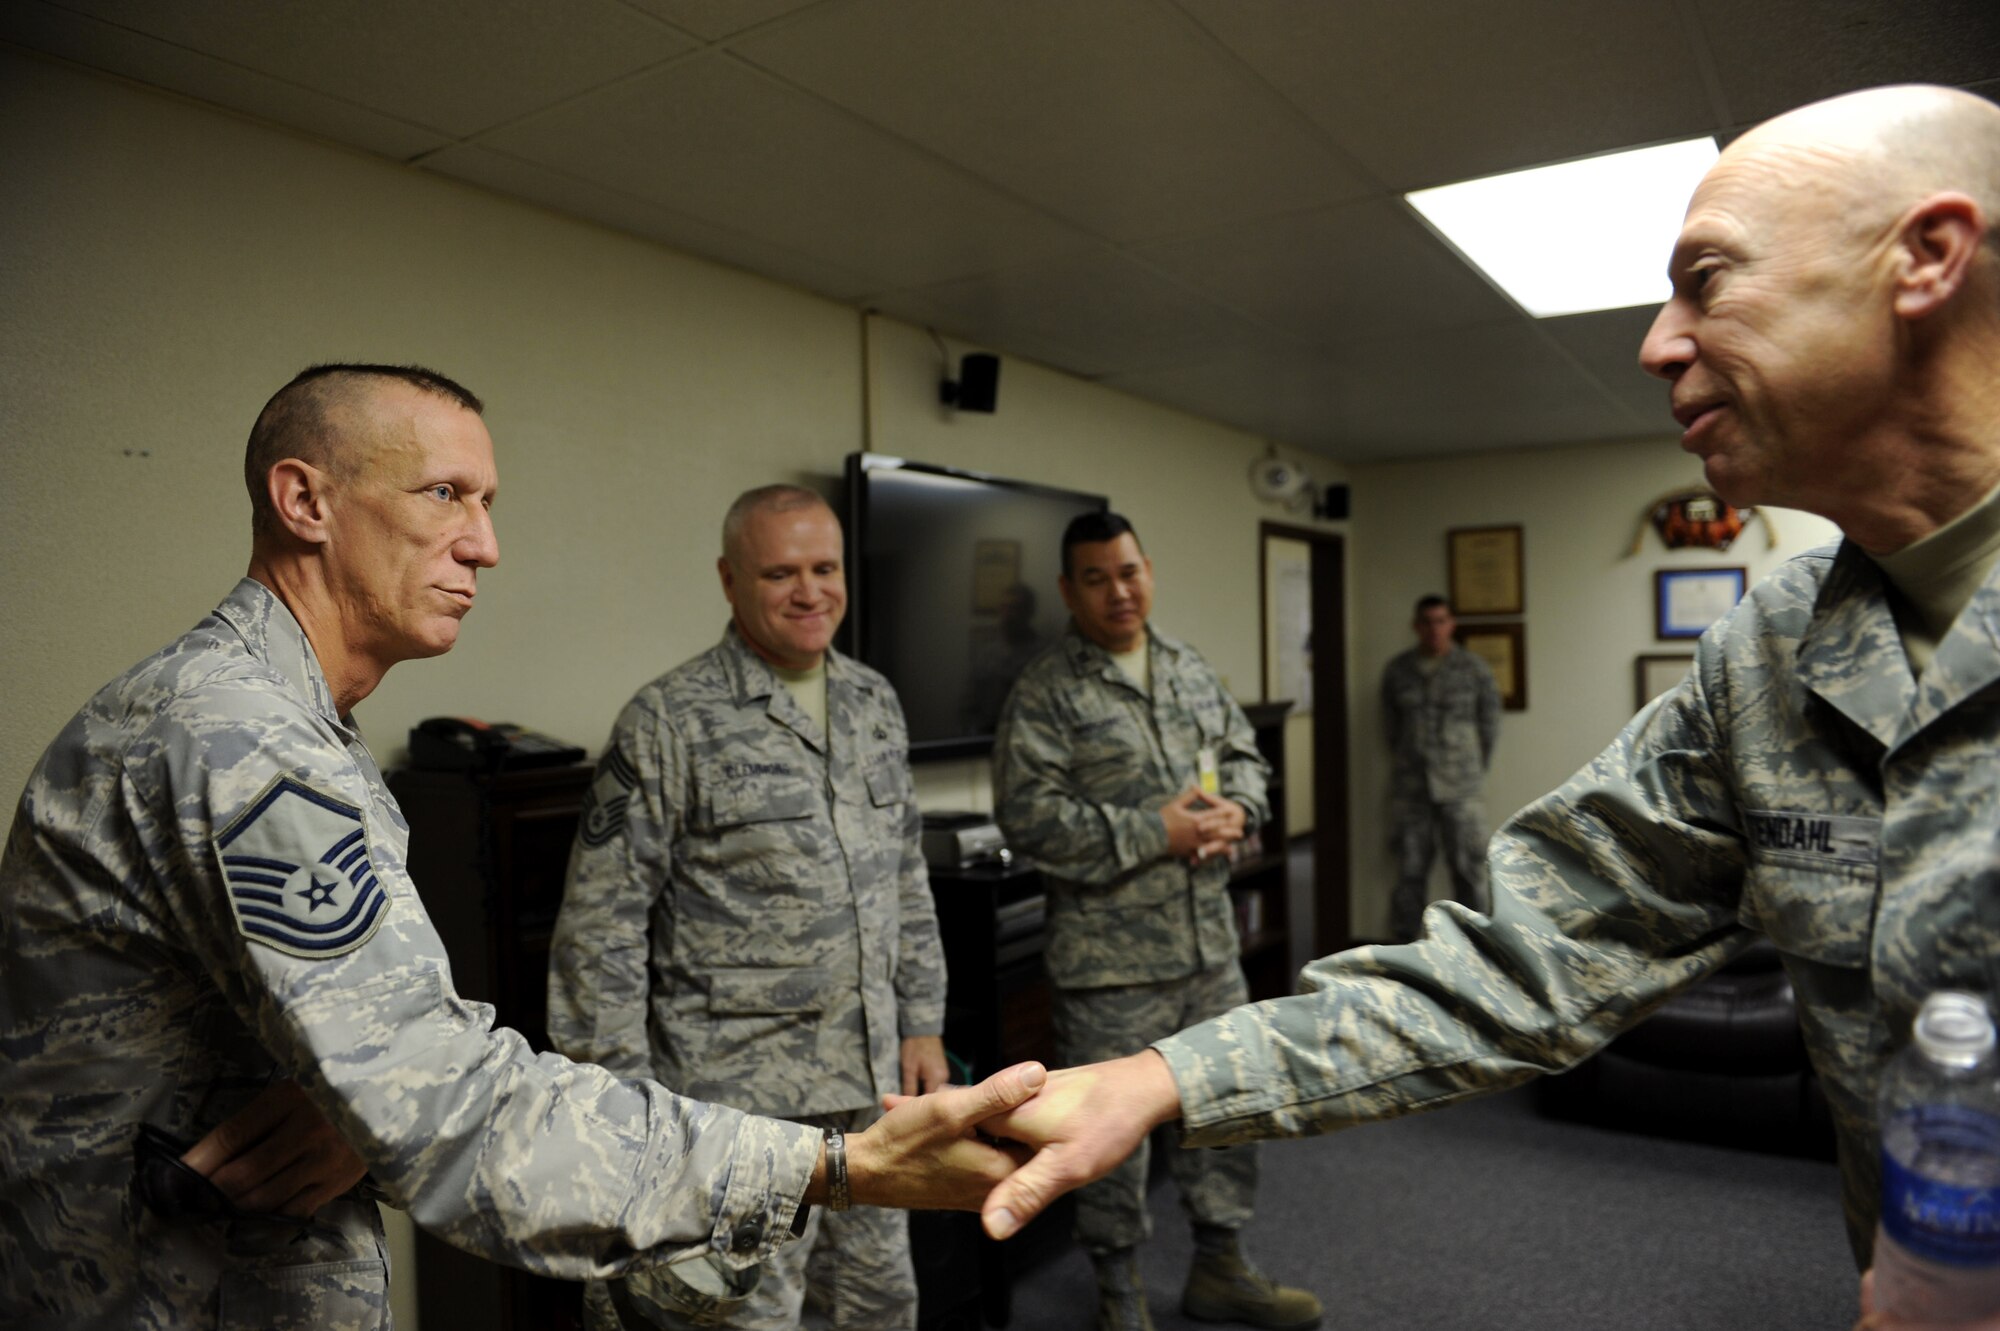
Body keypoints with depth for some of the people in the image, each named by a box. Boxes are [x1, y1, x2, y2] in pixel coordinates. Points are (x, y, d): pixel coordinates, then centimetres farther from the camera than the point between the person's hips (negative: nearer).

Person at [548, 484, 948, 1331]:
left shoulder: (873, 701, 7)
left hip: (873, 1083, 6)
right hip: (741, 1096, -6)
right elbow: (602, 926, -11)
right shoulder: (671, 721, -12)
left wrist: (923, 1023, 10)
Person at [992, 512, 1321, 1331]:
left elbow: (1242, 751, 16)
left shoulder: (1190, 669, 10)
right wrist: (1157, 834, -20)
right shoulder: (1045, 693, -11)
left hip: (1209, 941, 7)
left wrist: (1238, 810, -7)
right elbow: (1029, 815, -19)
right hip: (1111, 956, -6)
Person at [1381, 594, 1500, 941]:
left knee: (1468, 865, -1)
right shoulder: (1396, 670, 5)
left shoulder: (1473, 669, 0)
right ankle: (1404, 940, 14)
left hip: (1459, 785, -1)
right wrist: (1404, 765, 12)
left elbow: (1490, 722, 6)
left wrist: (1476, 770, 9)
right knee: (1410, 866, 5)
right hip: (1409, 786, 2)